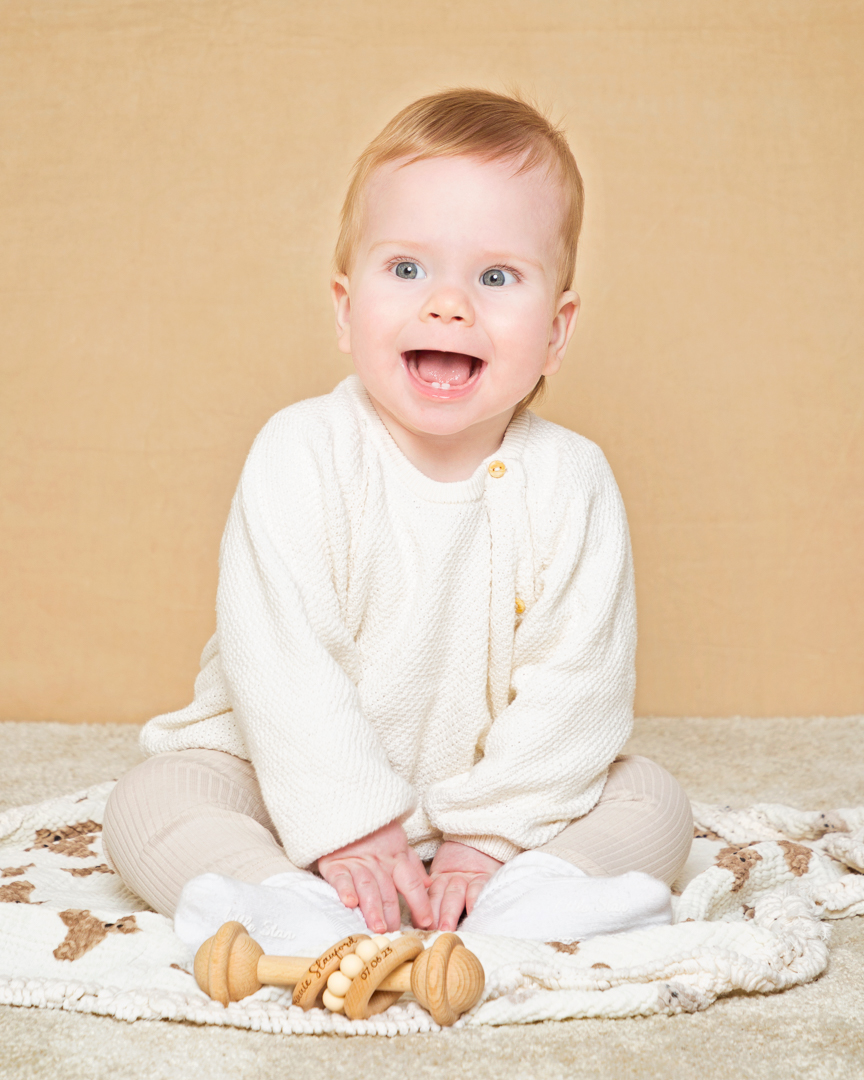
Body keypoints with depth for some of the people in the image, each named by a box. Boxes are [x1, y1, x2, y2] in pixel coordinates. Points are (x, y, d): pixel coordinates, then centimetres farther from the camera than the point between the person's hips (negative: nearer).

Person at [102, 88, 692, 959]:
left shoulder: (571, 481, -14)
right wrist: (345, 825, -25)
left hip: (494, 793, 2)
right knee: (147, 806, -20)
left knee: (653, 802, -11)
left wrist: (491, 836, -19)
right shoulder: (301, 455, -19)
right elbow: (279, 659, -22)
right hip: (298, 781, -1)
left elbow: (574, 684, -13)